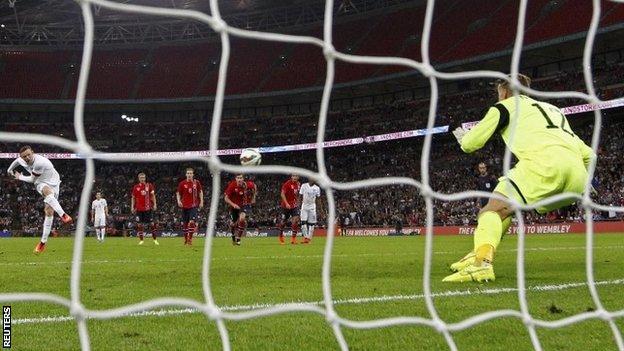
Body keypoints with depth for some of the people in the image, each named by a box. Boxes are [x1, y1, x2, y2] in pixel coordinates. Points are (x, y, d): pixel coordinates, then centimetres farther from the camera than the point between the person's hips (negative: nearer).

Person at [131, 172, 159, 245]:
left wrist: (154, 204, -3)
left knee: (151, 223, 0)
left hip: (148, 208, -1)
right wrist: (132, 207, 4)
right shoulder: (136, 187, 6)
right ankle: (141, 240, 8)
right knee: (139, 224, 1)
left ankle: (155, 239, 8)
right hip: (139, 208, 1)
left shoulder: (149, 186, 4)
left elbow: (153, 195, 6)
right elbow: (133, 198, 11)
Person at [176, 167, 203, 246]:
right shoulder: (182, 183, 2)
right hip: (185, 206, 2)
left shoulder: (196, 183, 2)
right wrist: (179, 201, -7)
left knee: (192, 222, -15)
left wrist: (201, 202, 5)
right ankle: (186, 238, 19)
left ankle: (190, 238, -10)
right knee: (185, 223, 7)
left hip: (194, 206, -2)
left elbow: (200, 192, 11)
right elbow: (178, 193, 9)